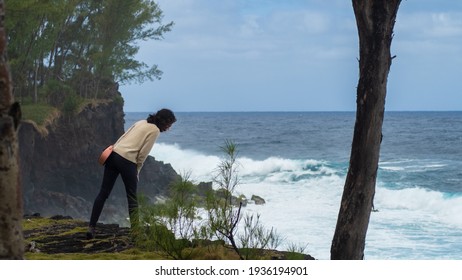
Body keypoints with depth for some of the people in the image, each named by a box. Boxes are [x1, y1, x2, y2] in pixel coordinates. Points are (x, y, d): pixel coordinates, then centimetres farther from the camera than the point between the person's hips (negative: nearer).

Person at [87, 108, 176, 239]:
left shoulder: (142, 122, 22)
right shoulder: (155, 130, -1)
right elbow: (143, 154, -6)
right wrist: (137, 171, 7)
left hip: (114, 154, 7)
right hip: (127, 160, -7)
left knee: (103, 193, 6)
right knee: (132, 198, 5)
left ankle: (91, 227, 4)